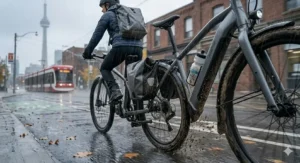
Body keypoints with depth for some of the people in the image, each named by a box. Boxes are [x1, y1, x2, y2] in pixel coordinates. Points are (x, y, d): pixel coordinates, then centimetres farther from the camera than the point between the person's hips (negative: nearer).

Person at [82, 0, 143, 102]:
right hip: (138, 47, 6)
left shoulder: (107, 15, 13)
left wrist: (87, 52, 18)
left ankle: (115, 91, -6)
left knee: (104, 69, 16)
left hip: (121, 46, -5)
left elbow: (97, 35, 10)